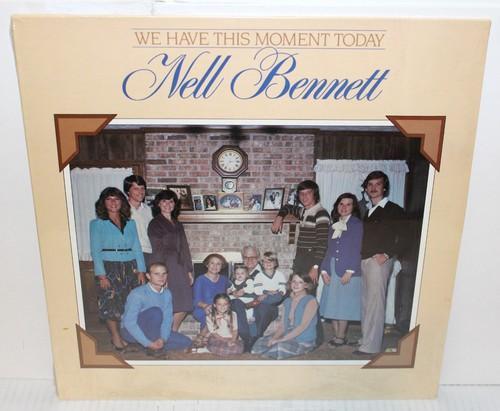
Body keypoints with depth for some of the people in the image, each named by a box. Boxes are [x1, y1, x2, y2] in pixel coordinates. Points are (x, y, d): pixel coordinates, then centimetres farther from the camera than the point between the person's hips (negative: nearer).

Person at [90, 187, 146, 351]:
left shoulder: (130, 223, 11)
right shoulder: (97, 223, 1)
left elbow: (137, 248, 10)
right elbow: (95, 251, -5)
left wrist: (141, 271, 2)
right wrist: (101, 275, -13)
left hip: (130, 267, 3)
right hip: (109, 268, -3)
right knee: (111, 303, -1)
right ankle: (116, 337, 15)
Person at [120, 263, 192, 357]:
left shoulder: (167, 294, -4)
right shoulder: (137, 294, -24)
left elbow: (167, 319, -5)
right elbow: (129, 323, -28)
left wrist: (163, 338, -23)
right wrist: (148, 343, -30)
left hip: (151, 331, 6)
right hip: (131, 331, -6)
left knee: (186, 342, -5)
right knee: (155, 312, -32)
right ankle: (152, 348, -19)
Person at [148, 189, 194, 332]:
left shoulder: (177, 224, 19)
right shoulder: (155, 224, -2)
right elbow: (157, 251, -9)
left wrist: (189, 270, 13)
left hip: (179, 267, 7)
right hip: (165, 267, -7)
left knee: (183, 306, 6)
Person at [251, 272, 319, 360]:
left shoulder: (311, 301, -7)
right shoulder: (288, 301, 14)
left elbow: (303, 326, -17)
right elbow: (282, 326, 10)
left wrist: (282, 339, -21)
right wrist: (275, 337, -11)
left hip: (304, 342, -6)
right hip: (288, 337, 6)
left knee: (278, 347, -33)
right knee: (261, 342, -18)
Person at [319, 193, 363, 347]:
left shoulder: (357, 224, -3)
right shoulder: (334, 226, 14)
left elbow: (356, 250, -9)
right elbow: (329, 249, 13)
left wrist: (349, 271, -15)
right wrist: (324, 270, 4)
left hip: (348, 272, -6)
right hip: (332, 271, 6)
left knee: (343, 305, 0)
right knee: (332, 305, 6)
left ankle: (341, 337, 11)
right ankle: (336, 336, 16)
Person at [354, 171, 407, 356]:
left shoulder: (394, 210, -1)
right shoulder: (368, 212, 20)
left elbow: (403, 238, -7)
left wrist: (387, 255, -15)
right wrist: (359, 257, 7)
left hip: (379, 261, -7)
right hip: (364, 261, 7)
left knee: (375, 303, -8)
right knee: (365, 302, 10)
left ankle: (371, 346, -5)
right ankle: (365, 339, 19)